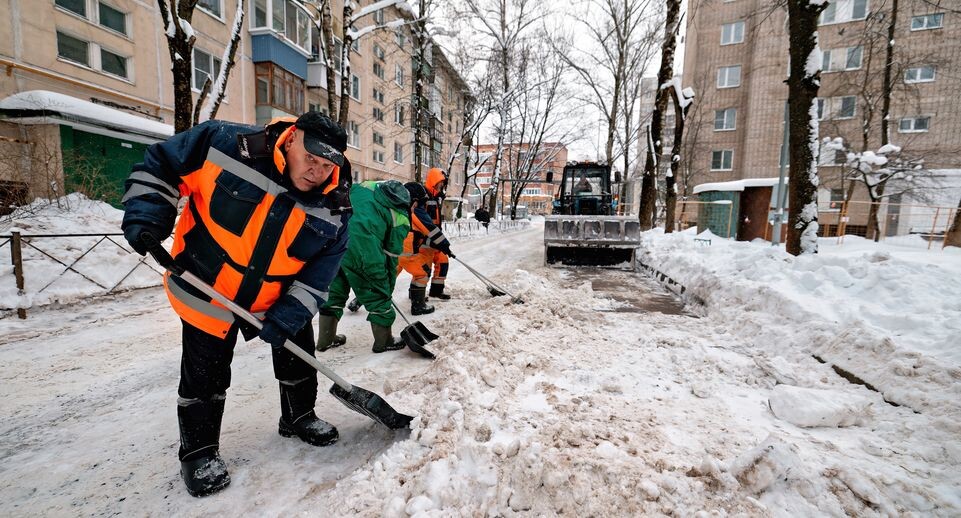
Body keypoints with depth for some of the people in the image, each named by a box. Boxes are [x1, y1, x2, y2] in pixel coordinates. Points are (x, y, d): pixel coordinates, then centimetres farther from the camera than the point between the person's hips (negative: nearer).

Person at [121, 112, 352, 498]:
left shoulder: (334, 207, -16)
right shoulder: (227, 144, -22)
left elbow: (321, 267, -12)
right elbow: (158, 165, -7)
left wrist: (288, 315, -18)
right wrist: (145, 217, -18)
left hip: (280, 299, 3)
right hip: (206, 291, -2)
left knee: (298, 359, 15)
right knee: (205, 377, 8)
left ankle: (298, 417, 42)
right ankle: (199, 451, 31)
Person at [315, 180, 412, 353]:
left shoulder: (366, 186, 20)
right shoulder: (401, 217, 6)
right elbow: (391, 255, 6)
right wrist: (388, 285, 17)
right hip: (364, 251, -6)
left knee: (335, 293, 23)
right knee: (378, 296, 14)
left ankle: (326, 339, 38)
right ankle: (384, 341, 29)